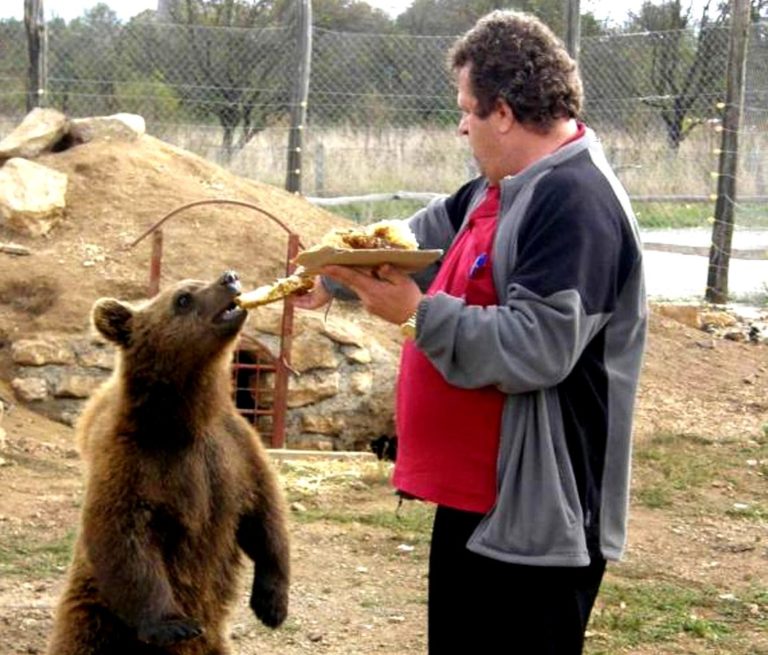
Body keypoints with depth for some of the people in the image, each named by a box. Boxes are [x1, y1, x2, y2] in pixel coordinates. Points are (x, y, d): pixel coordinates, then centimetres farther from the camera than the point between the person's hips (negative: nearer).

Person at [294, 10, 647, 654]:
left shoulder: (576, 202, -22)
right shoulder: (506, 188, 10)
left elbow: (536, 348, -29)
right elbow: (428, 238, 28)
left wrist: (419, 313, -21)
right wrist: (331, 280, 29)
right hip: (476, 498, 11)